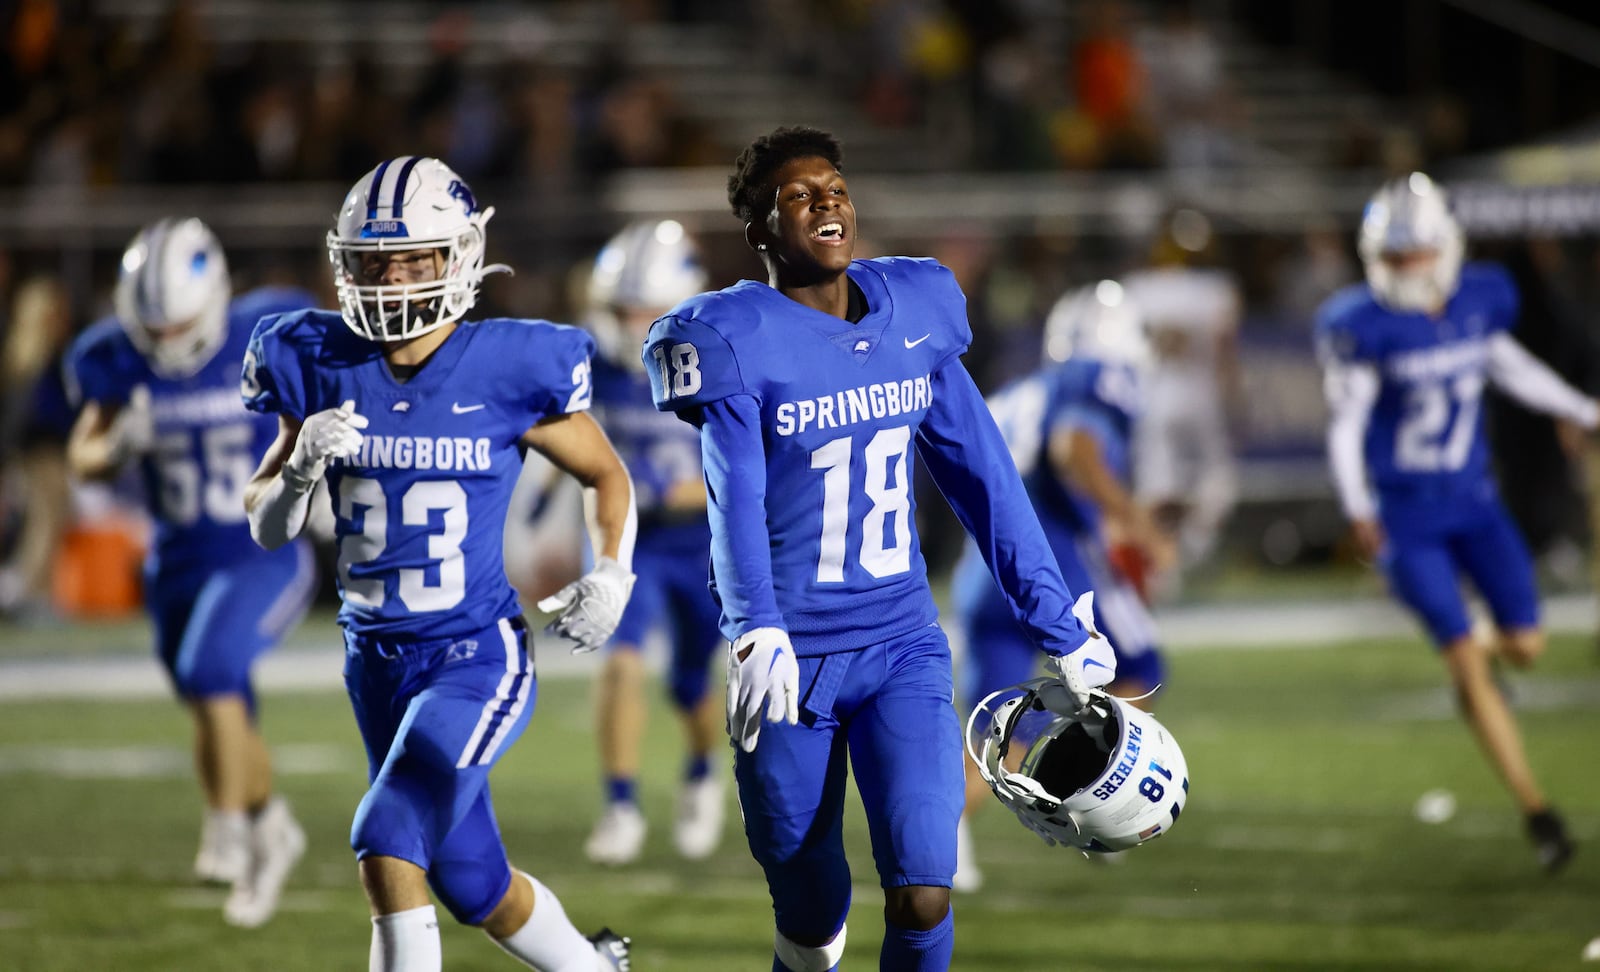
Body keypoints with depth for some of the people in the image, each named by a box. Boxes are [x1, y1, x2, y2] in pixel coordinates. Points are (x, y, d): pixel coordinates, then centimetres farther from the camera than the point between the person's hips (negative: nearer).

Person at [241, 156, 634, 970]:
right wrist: (301, 465, -17)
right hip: (376, 658, 5)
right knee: (475, 887, 15)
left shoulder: (509, 372, -12)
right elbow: (266, 529, 3)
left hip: (477, 658, -5)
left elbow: (606, 476, 5)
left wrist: (610, 575, -10)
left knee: (388, 843, -23)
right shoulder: (324, 368, -3)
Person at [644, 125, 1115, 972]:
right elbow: (736, 500, -24)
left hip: (902, 649, 3)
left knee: (922, 899, -12)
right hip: (792, 663, -3)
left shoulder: (912, 316, 5)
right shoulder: (737, 342, -10)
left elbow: (982, 480, 12)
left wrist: (1060, 631, 14)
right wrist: (756, 635, -41)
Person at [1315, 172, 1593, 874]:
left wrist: (1585, 413, 22)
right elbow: (1346, 423, -11)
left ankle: (1476, 661, 40)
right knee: (1466, 662, -8)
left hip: (1473, 500, 4)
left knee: (1525, 644, 2)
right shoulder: (1365, 327, -15)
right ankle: (1535, 811, -3)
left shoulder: (1480, 301, -3)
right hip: (1405, 517, -4)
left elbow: (1511, 368, 16)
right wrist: (1357, 509, -21)